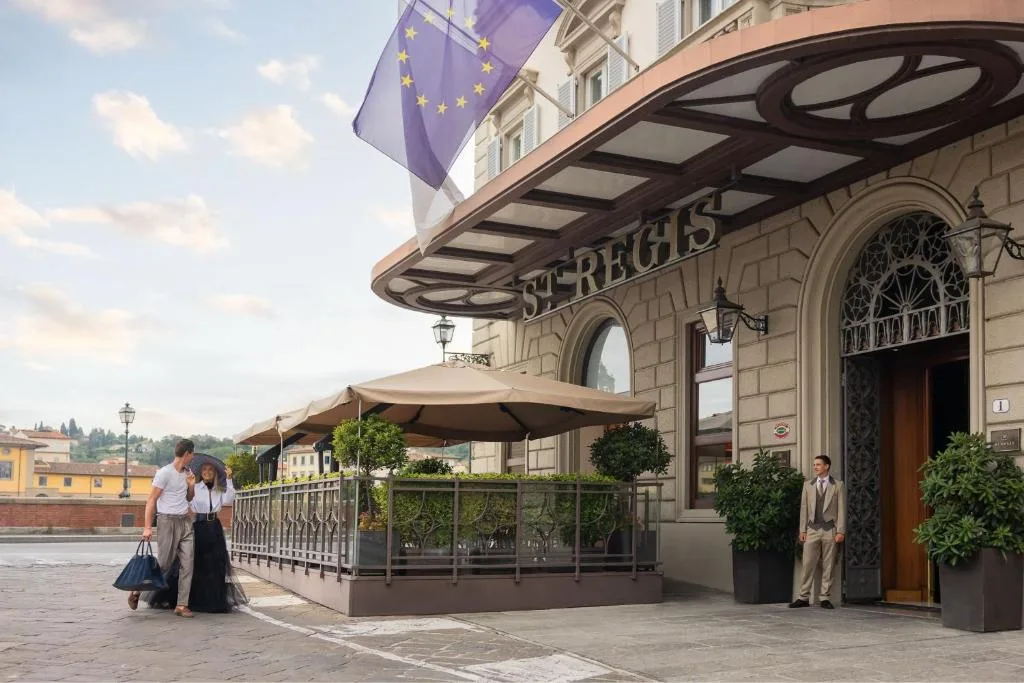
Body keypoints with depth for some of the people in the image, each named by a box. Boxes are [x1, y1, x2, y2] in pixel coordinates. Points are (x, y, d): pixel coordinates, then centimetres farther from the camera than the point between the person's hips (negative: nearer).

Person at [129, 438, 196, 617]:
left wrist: (191, 485, 3)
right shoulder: (164, 473, -10)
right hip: (167, 521, -6)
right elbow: (151, 500, -10)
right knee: (164, 563, -3)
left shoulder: (188, 472, 12)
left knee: (187, 564, -1)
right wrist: (147, 527, -16)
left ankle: (181, 605, 3)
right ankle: (136, 590, 19)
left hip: (185, 522, 6)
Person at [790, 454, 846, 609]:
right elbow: (804, 508, 11)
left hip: (830, 531, -2)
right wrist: (802, 530, 5)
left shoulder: (838, 486, 4)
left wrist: (840, 531, -7)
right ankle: (804, 598, 3)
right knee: (808, 564, -2)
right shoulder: (808, 485, 12)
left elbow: (841, 509, 0)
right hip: (812, 530, 2)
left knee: (828, 566, 1)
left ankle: (826, 598, 9)